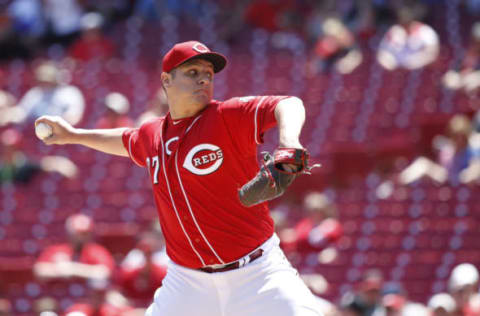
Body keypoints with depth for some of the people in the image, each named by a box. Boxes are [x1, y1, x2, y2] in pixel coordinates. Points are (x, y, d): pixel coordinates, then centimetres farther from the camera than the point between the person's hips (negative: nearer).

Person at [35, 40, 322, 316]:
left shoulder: (228, 117, -8)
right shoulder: (152, 136, 10)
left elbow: (289, 105, -25)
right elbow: (127, 142, 35)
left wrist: (288, 140, -46)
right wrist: (74, 135, 41)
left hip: (256, 274, -5)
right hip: (188, 281, 5)